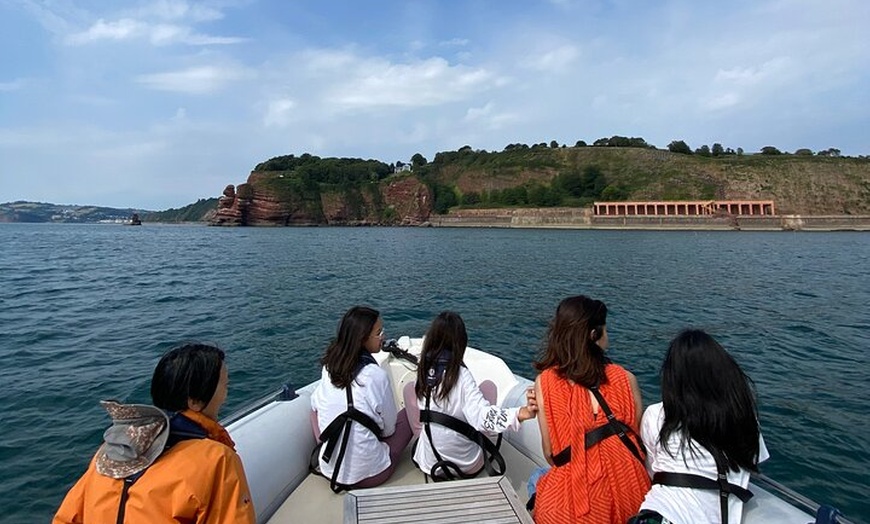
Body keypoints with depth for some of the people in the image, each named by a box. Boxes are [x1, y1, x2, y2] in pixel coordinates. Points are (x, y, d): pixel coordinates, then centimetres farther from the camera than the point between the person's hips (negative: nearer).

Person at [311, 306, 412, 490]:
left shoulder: (329, 367, -5)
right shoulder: (375, 375, -21)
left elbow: (316, 405, 9)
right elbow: (388, 428, -8)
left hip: (329, 469, 5)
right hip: (366, 474, -5)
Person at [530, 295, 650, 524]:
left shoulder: (545, 382, -12)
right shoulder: (625, 379, -9)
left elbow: (549, 452, -5)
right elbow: (640, 441, 0)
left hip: (573, 499, -2)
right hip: (627, 490, 2)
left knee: (537, 478, 28)